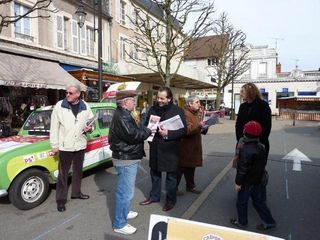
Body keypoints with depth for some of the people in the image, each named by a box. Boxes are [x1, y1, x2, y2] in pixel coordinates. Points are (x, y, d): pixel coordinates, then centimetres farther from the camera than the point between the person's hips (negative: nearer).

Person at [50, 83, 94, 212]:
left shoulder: (85, 107, -1)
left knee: (78, 171, 19)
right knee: (63, 174, 6)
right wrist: (54, 145, -5)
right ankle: (61, 199, 20)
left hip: (80, 145, 4)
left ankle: (76, 193, 38)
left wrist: (89, 128, -8)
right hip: (65, 146, -3)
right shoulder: (59, 106, -9)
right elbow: (54, 127, -5)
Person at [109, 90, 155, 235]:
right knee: (126, 192, -1)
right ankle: (119, 224, 11)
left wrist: (144, 130, 2)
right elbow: (133, 135, -27)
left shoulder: (122, 114, 14)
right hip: (126, 159, -11)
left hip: (126, 157, 11)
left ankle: (124, 212, 41)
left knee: (124, 190, 24)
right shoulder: (122, 116, -21)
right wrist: (148, 130, -13)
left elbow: (133, 131, 17)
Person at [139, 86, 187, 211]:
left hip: (170, 149, -4)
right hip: (155, 148, 4)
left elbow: (183, 130, -11)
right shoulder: (152, 109, 4)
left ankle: (171, 200, 29)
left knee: (171, 176, 10)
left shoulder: (177, 111, -8)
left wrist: (168, 133, -23)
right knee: (155, 173, 18)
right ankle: (154, 196, 38)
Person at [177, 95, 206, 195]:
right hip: (185, 148, -9)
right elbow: (187, 130, -26)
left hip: (193, 147, 9)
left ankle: (190, 186, 31)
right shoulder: (185, 114, -15)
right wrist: (199, 125, -34)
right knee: (181, 168, 0)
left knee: (191, 168, 18)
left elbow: (201, 130, 21)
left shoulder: (195, 113, 17)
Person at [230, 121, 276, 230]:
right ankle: (268, 221, 28)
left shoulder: (246, 150, -27)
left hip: (248, 181, -8)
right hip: (259, 180, 8)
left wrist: (238, 183, -15)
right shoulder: (261, 147, -1)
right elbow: (263, 163, 11)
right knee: (258, 201, 21)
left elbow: (242, 168, -23)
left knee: (241, 202, 11)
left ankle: (242, 222, 26)